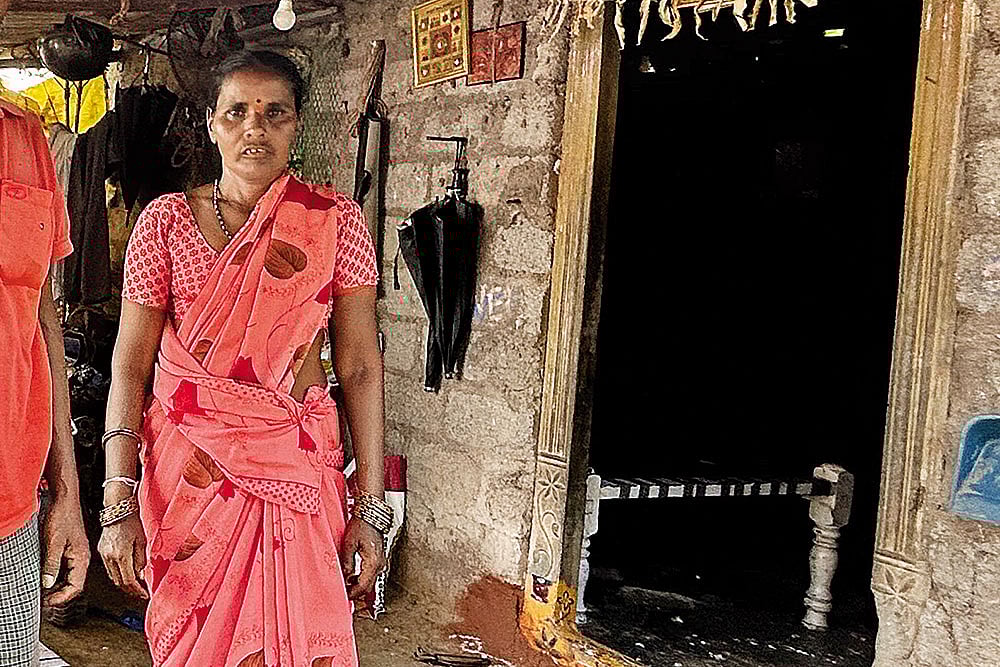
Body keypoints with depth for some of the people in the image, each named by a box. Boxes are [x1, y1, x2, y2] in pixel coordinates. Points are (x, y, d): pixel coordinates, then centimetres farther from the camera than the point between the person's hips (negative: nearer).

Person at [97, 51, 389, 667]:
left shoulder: (336, 222, -1)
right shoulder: (167, 221, 0)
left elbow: (360, 367, -2)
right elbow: (131, 364, -1)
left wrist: (371, 509, -6)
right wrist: (119, 503, -8)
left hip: (298, 466, 0)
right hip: (186, 470, 1)